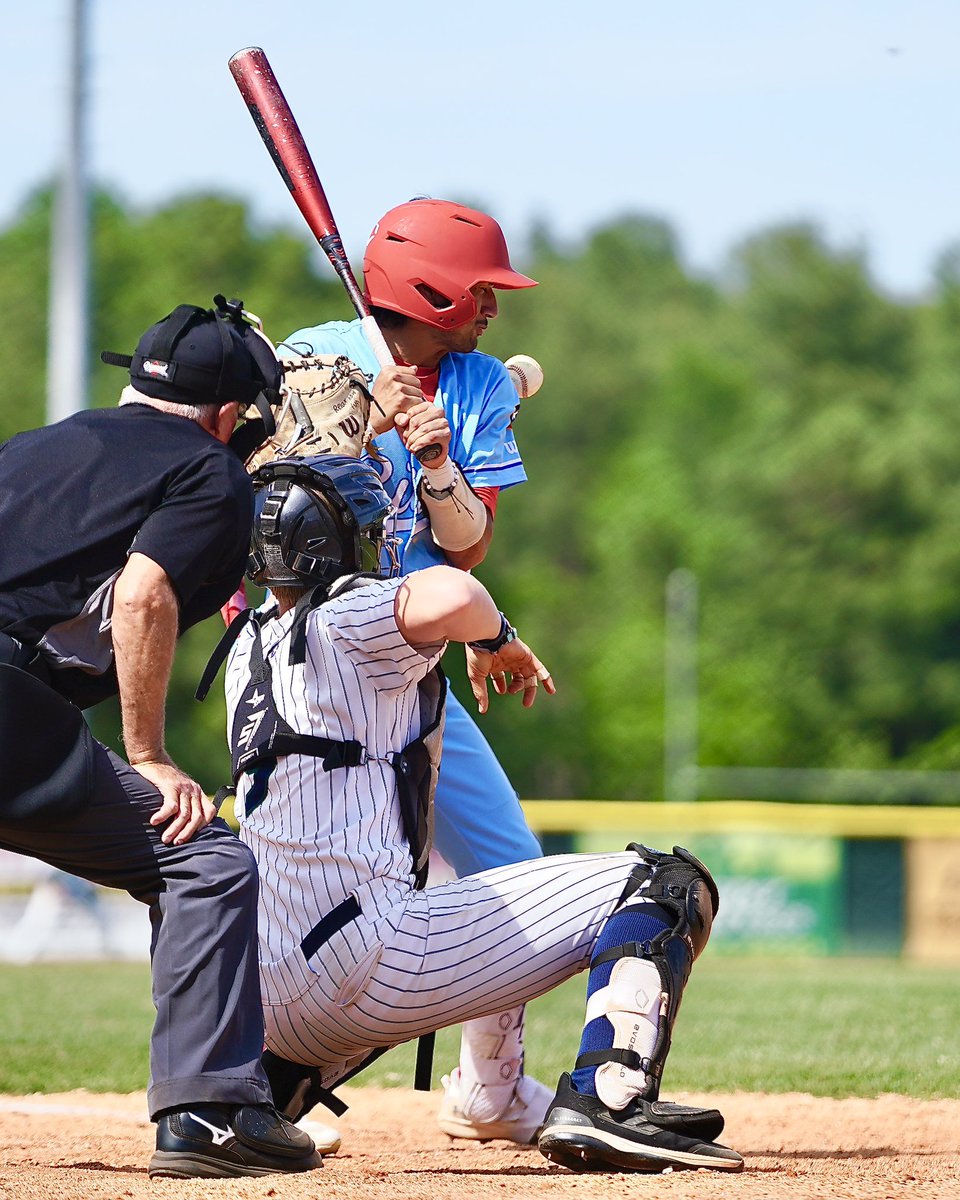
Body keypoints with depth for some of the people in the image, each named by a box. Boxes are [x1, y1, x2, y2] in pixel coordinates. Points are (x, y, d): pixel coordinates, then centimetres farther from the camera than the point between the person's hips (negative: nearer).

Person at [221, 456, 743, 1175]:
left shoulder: (248, 651, 18)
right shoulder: (350, 618, -7)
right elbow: (449, 596, -31)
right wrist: (498, 639, -8)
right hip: (368, 965, -9)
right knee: (669, 885, -4)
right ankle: (607, 1099, -23)